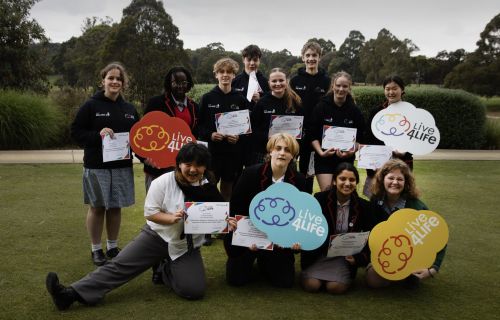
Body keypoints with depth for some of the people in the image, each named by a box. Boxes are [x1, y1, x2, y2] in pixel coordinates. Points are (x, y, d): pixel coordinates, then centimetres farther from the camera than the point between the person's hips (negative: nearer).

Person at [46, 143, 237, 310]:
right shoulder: (163, 182, -12)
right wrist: (172, 218, -27)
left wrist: (227, 224, -20)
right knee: (119, 265, -15)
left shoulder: (209, 189, -6)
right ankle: (72, 294, -19)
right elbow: (150, 213, -10)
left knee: (194, 290, -17)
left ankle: (165, 270, 12)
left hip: (186, 247, 1)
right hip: (157, 236, -1)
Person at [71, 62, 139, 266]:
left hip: (122, 166, 4)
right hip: (96, 166, -4)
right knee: (97, 207, 6)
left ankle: (113, 247, 25)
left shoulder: (129, 109, 9)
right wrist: (97, 135, -21)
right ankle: (96, 249, 20)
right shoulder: (91, 106, -4)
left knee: (115, 207, 10)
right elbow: (76, 132, -6)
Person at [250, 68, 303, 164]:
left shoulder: (295, 102, 7)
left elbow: (302, 126, 12)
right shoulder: (262, 102, 1)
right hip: (264, 152, -1)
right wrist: (267, 136, -16)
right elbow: (253, 128, -2)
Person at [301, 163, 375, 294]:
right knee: (311, 285, -19)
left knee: (336, 287, -21)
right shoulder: (320, 199, -6)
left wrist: (359, 258, -15)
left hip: (346, 256, 0)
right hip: (319, 252, 0)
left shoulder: (363, 206, -3)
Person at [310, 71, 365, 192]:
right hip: (324, 159, -2)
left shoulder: (355, 111, 4)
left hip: (346, 159, 2)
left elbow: (359, 138, 7)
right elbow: (313, 135, -1)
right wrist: (321, 152, -15)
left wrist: (352, 151, -11)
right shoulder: (321, 107, -2)